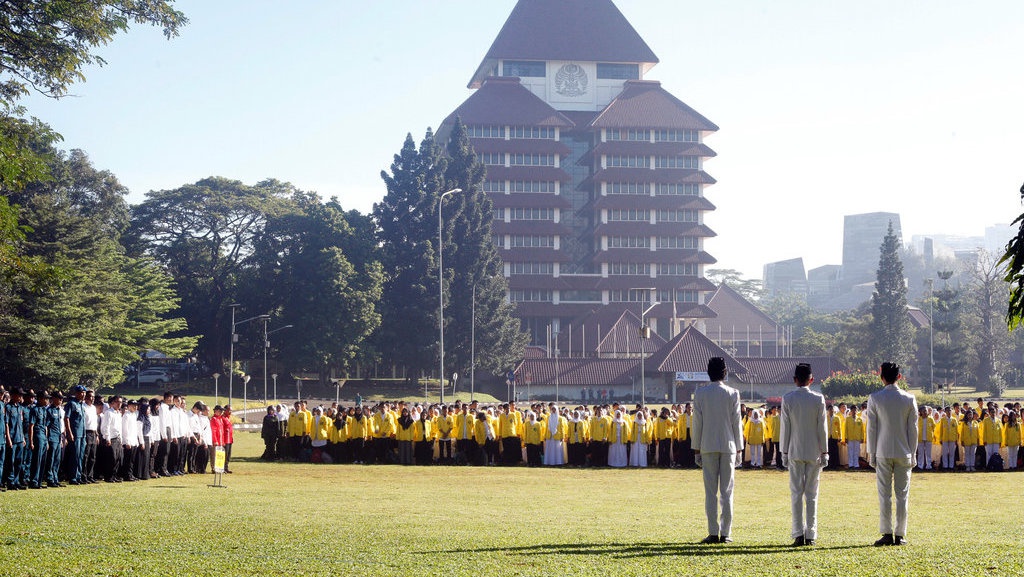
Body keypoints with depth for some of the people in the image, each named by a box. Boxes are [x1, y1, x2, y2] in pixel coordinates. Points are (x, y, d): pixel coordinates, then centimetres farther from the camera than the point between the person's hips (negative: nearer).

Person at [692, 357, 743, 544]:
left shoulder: (700, 393, -1)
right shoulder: (732, 394, -2)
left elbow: (697, 423, 0)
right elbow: (736, 423, 1)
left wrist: (696, 449, 6)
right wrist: (739, 449, 9)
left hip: (708, 447, 0)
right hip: (728, 446, 0)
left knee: (711, 492, 2)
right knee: (727, 492, 3)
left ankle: (713, 533, 0)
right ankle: (725, 533, 2)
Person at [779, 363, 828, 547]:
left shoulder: (788, 399, -4)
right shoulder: (818, 399, -4)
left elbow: (784, 427, -1)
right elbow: (822, 428, -1)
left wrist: (784, 452, 6)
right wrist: (824, 452, 5)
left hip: (795, 452, 0)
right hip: (814, 452, 0)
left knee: (796, 493, 3)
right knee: (812, 494, 4)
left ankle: (798, 534, -4)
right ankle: (810, 535, 3)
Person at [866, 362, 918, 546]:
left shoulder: (875, 398, -4)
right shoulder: (909, 399, 1)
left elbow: (871, 428, -2)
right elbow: (913, 429, 3)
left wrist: (872, 454, 4)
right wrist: (913, 454, 9)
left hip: (883, 453, -1)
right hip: (904, 453, 1)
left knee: (884, 494, 1)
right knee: (902, 494, 4)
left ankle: (887, 533, -2)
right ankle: (900, 535, 4)